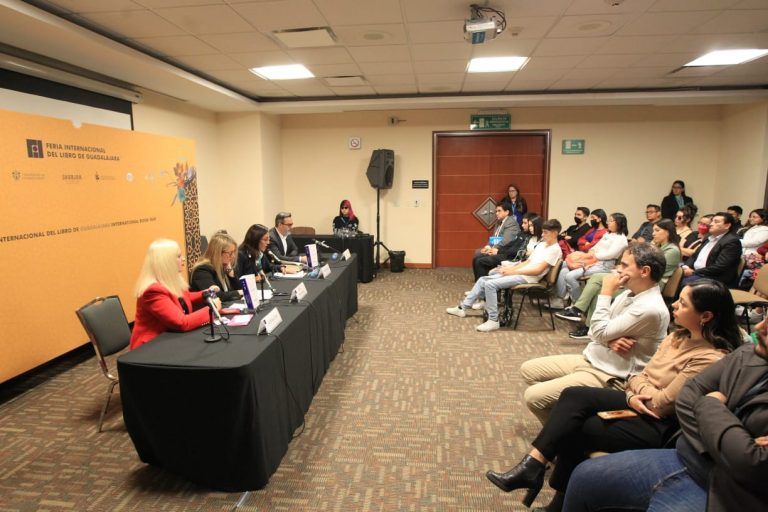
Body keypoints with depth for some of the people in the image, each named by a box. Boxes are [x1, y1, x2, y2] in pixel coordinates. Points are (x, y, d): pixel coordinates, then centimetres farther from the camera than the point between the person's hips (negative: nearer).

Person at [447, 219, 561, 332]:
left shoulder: (555, 249, -9)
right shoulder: (541, 244, 19)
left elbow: (538, 270, -17)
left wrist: (513, 271, -14)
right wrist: (510, 268, 4)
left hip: (527, 277, -9)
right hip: (519, 272, 9)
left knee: (490, 284, -24)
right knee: (483, 280, 4)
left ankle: (493, 320, -18)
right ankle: (463, 308, 11)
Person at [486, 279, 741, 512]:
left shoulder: (711, 360, -20)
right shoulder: (679, 336, 8)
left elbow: (660, 404, -21)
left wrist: (636, 387, -3)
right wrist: (633, 395, -11)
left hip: (659, 426, -8)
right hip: (639, 405, 8)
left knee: (576, 429, -15)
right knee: (574, 395, -15)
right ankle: (533, 466, -17)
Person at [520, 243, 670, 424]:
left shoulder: (651, 308, -24)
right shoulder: (630, 293, 6)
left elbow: (600, 332, -21)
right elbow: (596, 331, 8)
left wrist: (606, 292, -15)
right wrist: (610, 339, -16)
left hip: (609, 377, -9)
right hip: (589, 359, 9)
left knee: (533, 396, -18)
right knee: (528, 369, 8)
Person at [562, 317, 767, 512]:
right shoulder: (747, 353, 0)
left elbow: (751, 466, -26)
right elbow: (687, 397, 3)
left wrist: (710, 406, -11)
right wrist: (718, 447, -13)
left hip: (719, 492, -6)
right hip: (685, 459, 6)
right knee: (585, 477, 2)